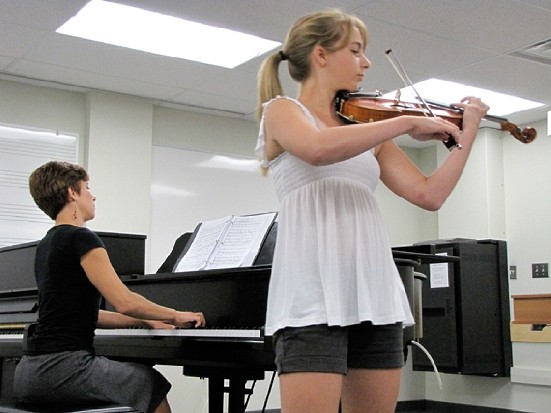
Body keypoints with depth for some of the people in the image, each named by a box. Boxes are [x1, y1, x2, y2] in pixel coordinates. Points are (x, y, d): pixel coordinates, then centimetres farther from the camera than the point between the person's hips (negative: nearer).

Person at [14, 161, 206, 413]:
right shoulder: (81, 238, -11)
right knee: (152, 384, 8)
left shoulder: (46, 245, 17)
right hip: (63, 366, -9)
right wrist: (176, 315, -3)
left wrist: (147, 322, 20)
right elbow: (124, 302, -18)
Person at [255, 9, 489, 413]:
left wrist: (468, 131, 14)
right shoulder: (281, 110, 4)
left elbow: (430, 194, 13)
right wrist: (407, 123, -14)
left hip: (376, 294, 6)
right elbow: (318, 150, -20)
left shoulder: (369, 131, 20)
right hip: (314, 294, -6)